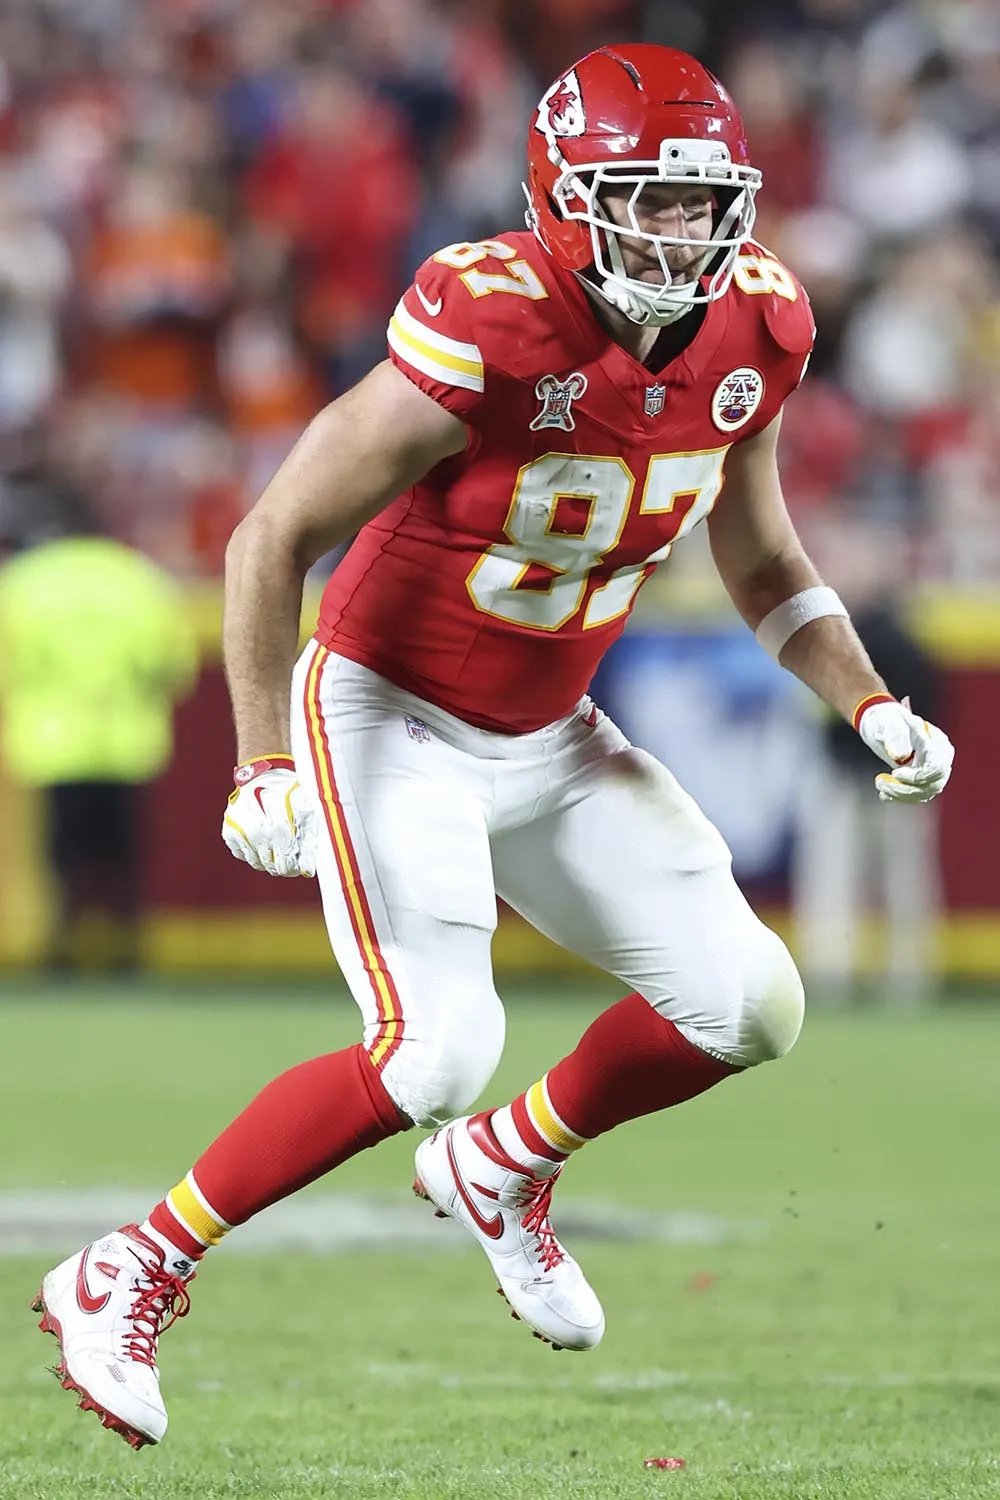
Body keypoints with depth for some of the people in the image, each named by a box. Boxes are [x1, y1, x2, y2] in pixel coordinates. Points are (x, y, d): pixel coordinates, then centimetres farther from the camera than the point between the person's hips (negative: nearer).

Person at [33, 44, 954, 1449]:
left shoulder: (750, 338, -7)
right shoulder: (484, 338, -27)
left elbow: (765, 565, 10)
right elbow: (274, 536, -20)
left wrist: (873, 706, -4)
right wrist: (265, 767, -24)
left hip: (546, 740, 7)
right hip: (387, 714, -7)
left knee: (747, 1004, 1)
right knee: (436, 1047, -22)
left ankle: (499, 1169, 27)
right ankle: (130, 1280, -8)